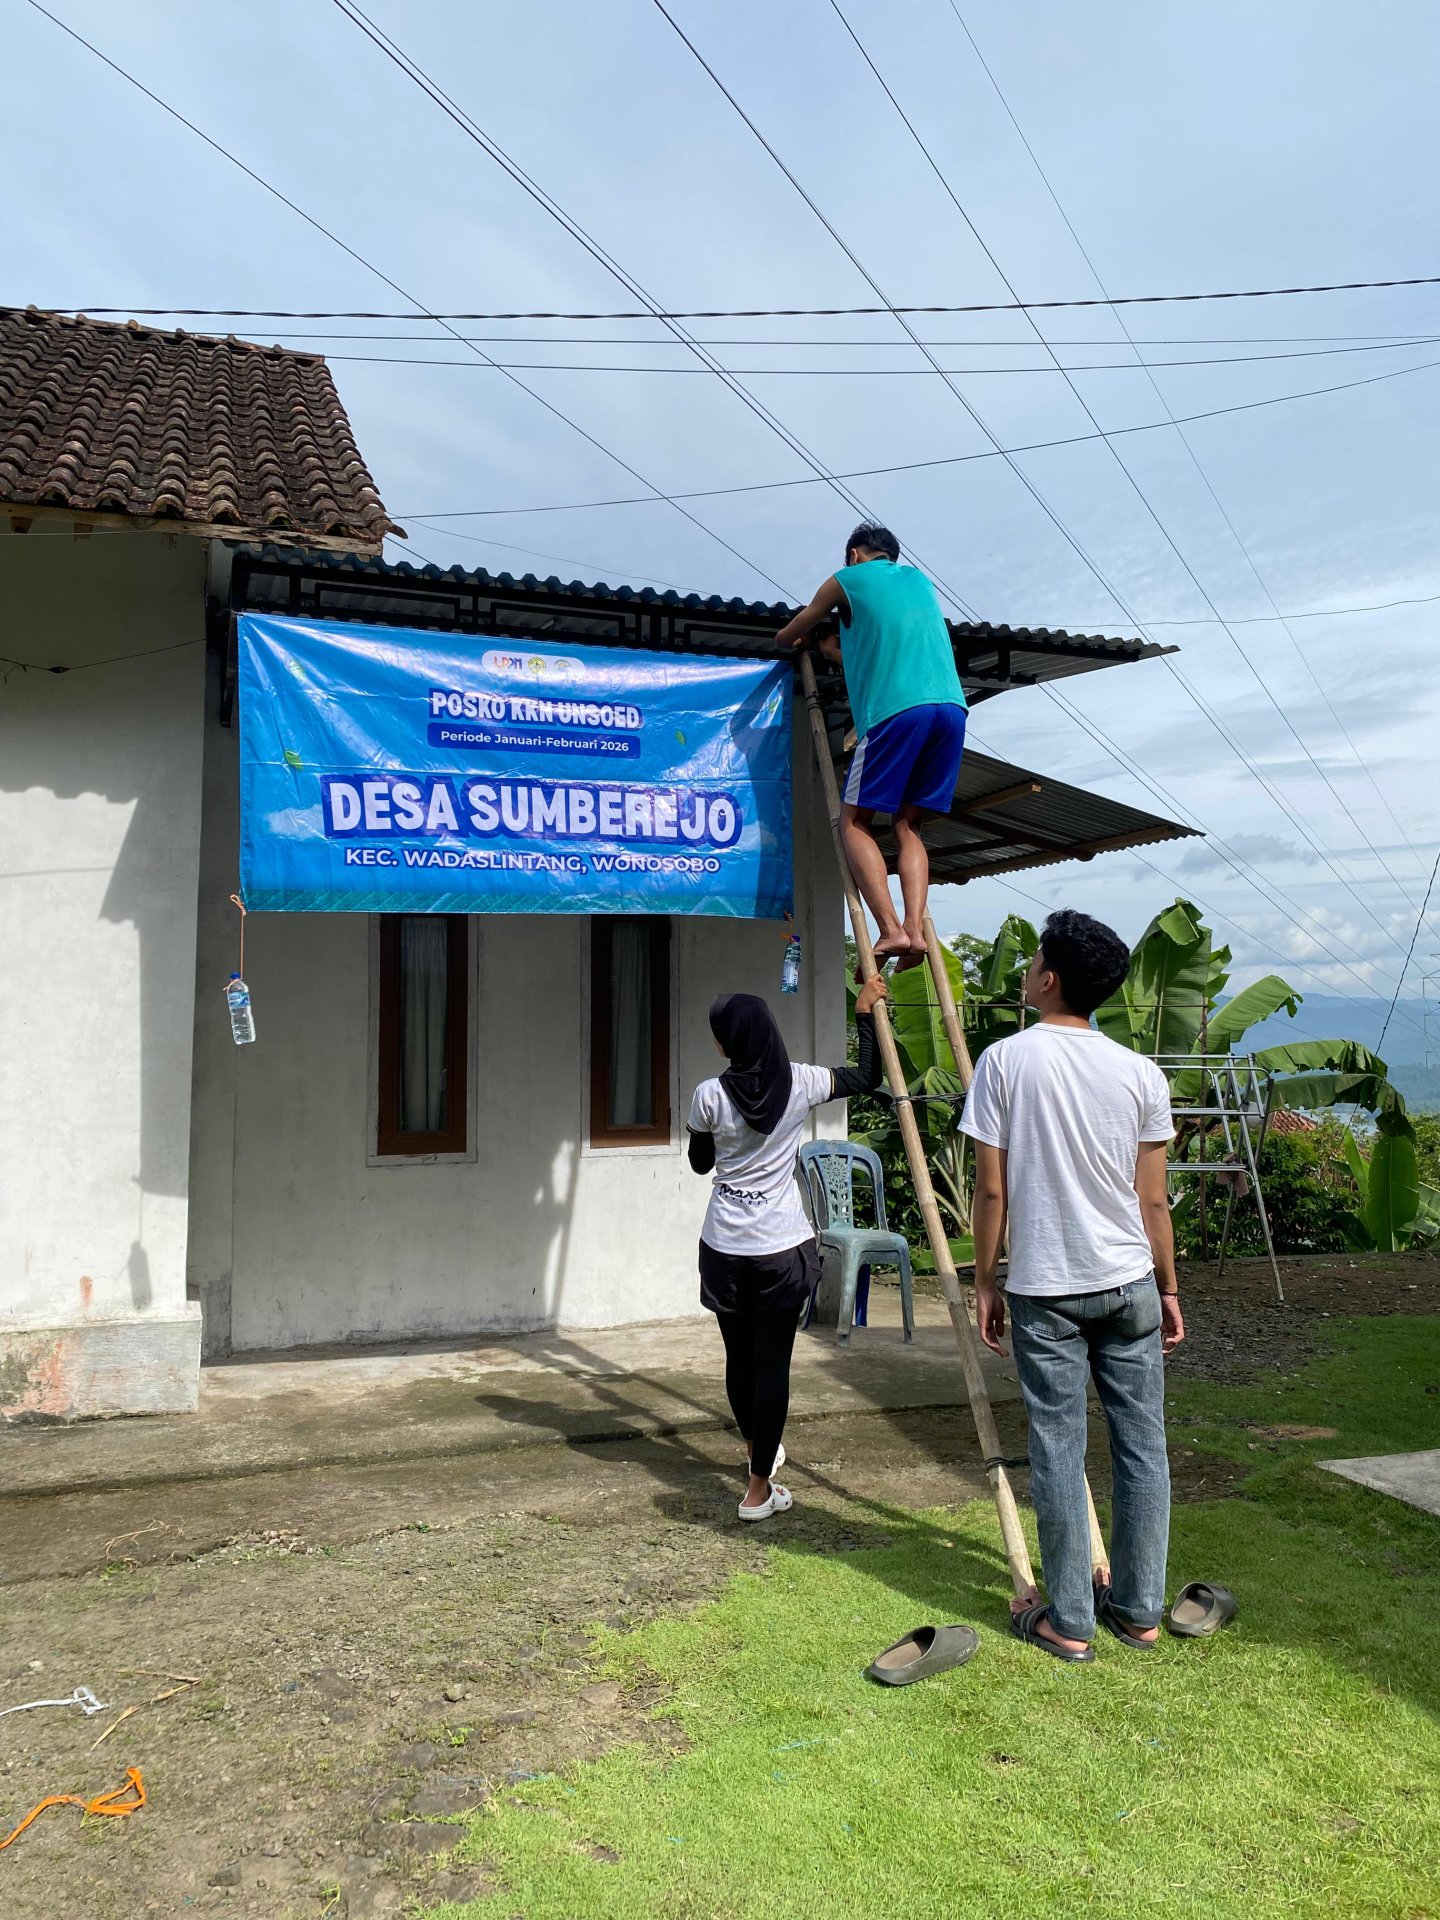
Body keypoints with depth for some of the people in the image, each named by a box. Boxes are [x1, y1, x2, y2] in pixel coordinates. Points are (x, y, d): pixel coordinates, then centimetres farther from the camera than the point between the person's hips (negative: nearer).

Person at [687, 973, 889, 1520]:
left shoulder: (710, 1095, -10)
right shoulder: (800, 1084, -8)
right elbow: (867, 1077, 8)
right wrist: (866, 1013, 12)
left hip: (724, 1247, 1)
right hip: (782, 1248, -1)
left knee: (739, 1356, 17)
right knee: (772, 1362, 4)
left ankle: (758, 1449, 40)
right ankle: (759, 1489, 8)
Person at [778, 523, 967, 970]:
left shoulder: (847, 580, 15)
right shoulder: (919, 579, 29)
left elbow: (786, 637, 27)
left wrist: (802, 639, 50)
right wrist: (841, 652, 48)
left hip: (896, 710, -5)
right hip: (950, 706, 5)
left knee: (855, 820, 4)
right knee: (907, 824, 11)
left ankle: (891, 929, -12)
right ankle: (915, 928, -7)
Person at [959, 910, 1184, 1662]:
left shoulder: (1004, 1060, -9)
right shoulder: (1140, 1073, -1)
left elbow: (992, 1190, -8)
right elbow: (1152, 1200, 2)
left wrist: (984, 1282, 3)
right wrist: (1168, 1289, 13)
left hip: (1045, 1290, -3)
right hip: (1128, 1284, 3)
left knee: (1058, 1451, 6)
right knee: (1140, 1445, 13)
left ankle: (1068, 1620, 17)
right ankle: (1137, 1608, 25)